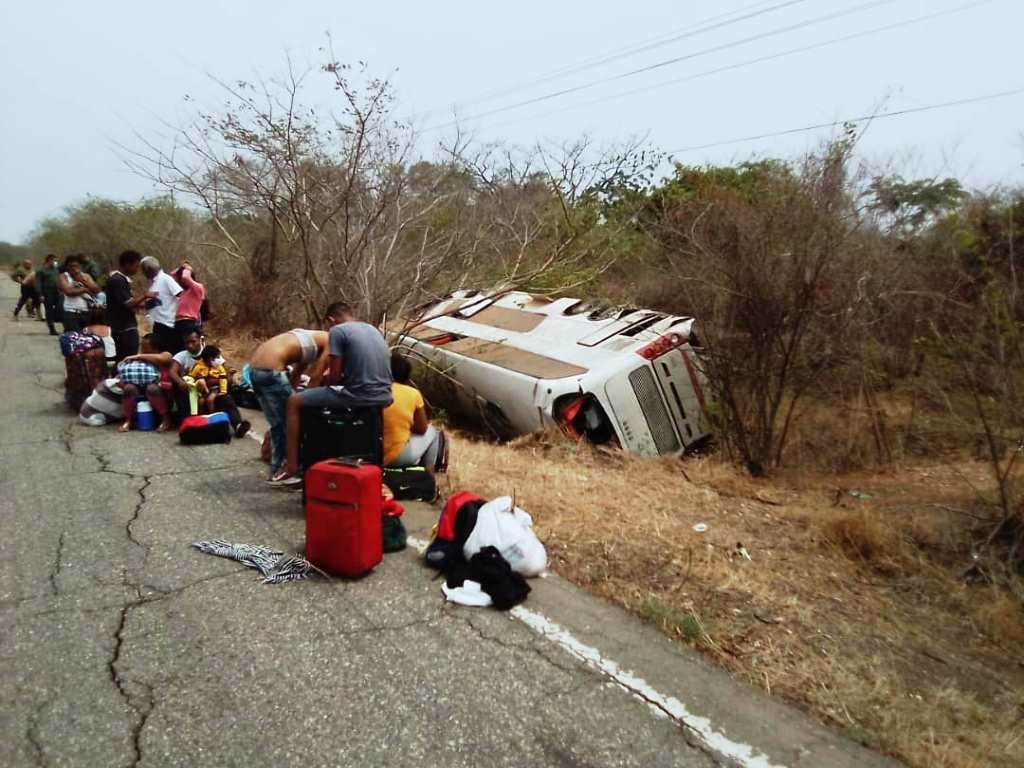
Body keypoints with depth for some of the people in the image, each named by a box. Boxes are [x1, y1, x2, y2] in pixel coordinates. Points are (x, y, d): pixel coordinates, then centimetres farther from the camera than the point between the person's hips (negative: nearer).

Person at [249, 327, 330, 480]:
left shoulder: (312, 339, 27)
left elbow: (295, 375, 26)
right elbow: (316, 378, -2)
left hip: (254, 368, 9)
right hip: (270, 370, -9)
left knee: (278, 424, 17)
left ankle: (277, 469, 24)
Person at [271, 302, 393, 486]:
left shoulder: (337, 330, -3)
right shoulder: (373, 329, 19)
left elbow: (334, 376, -6)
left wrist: (326, 378, 15)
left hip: (359, 397, -8)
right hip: (383, 397, 8)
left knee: (294, 402, 8)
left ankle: (291, 468, 6)